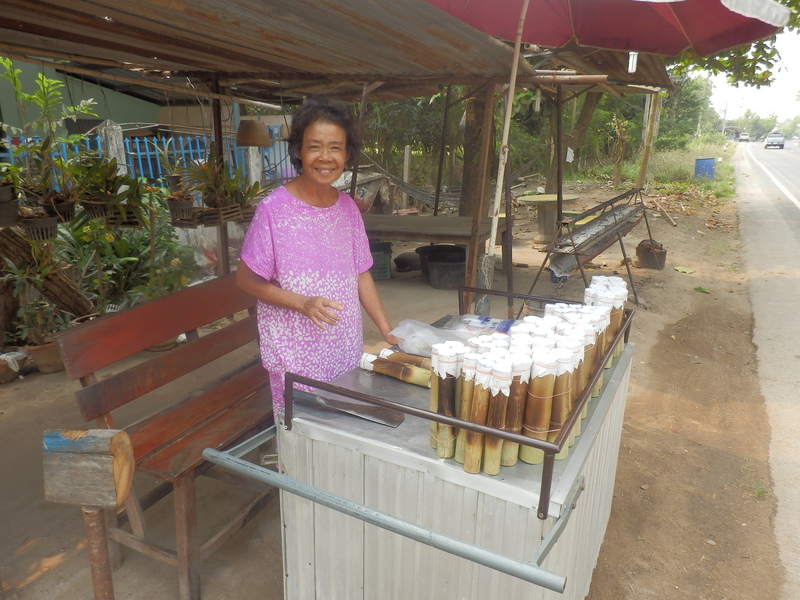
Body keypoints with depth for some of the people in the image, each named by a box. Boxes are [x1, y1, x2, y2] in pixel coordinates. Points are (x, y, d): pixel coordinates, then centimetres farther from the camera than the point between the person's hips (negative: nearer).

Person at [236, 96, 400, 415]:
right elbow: (246, 278, -7)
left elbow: (361, 275, 8)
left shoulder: (347, 207, 2)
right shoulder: (274, 209, -13)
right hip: (295, 355, -4)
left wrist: (388, 333, 3)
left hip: (346, 349, 5)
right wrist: (302, 303, -20)